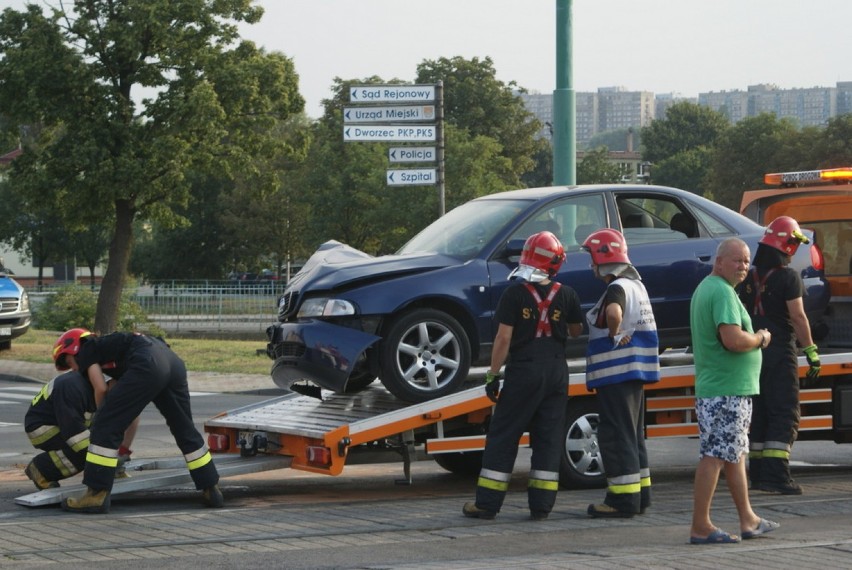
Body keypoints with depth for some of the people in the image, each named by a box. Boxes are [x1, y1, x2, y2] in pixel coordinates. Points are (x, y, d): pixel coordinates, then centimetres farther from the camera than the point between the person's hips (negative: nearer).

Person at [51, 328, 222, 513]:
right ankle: (211, 490, 28)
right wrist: (125, 448, 41)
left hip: (147, 365, -8)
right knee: (185, 430, 22)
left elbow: (100, 388, 5)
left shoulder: (86, 350, 20)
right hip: (174, 361, 8)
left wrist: (100, 413, 25)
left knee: (106, 427, -1)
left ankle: (97, 495, -4)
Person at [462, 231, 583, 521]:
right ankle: (541, 505, 6)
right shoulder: (566, 295, 0)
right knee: (548, 439, 8)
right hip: (556, 371, 3)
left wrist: (492, 375, -5)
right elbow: (576, 332, 14)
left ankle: (487, 503, 2)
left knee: (502, 437, 3)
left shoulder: (515, 294, -9)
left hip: (524, 370, -3)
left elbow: (504, 338, -11)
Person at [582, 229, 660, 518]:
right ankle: (640, 493, 22)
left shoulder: (617, 288, -17)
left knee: (616, 435, -7)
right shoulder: (636, 284, 16)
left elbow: (614, 313, -39)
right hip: (634, 372, 10)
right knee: (632, 434, 17)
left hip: (616, 373, -10)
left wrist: (613, 335, -22)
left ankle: (623, 499, -6)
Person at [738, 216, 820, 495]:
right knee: (785, 415, -6)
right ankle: (776, 474, -14)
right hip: (780, 353, -7)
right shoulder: (787, 277, -12)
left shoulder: (749, 278, 9)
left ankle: (758, 473, 14)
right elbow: (797, 317, -16)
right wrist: (811, 351, -11)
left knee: (758, 413, 12)